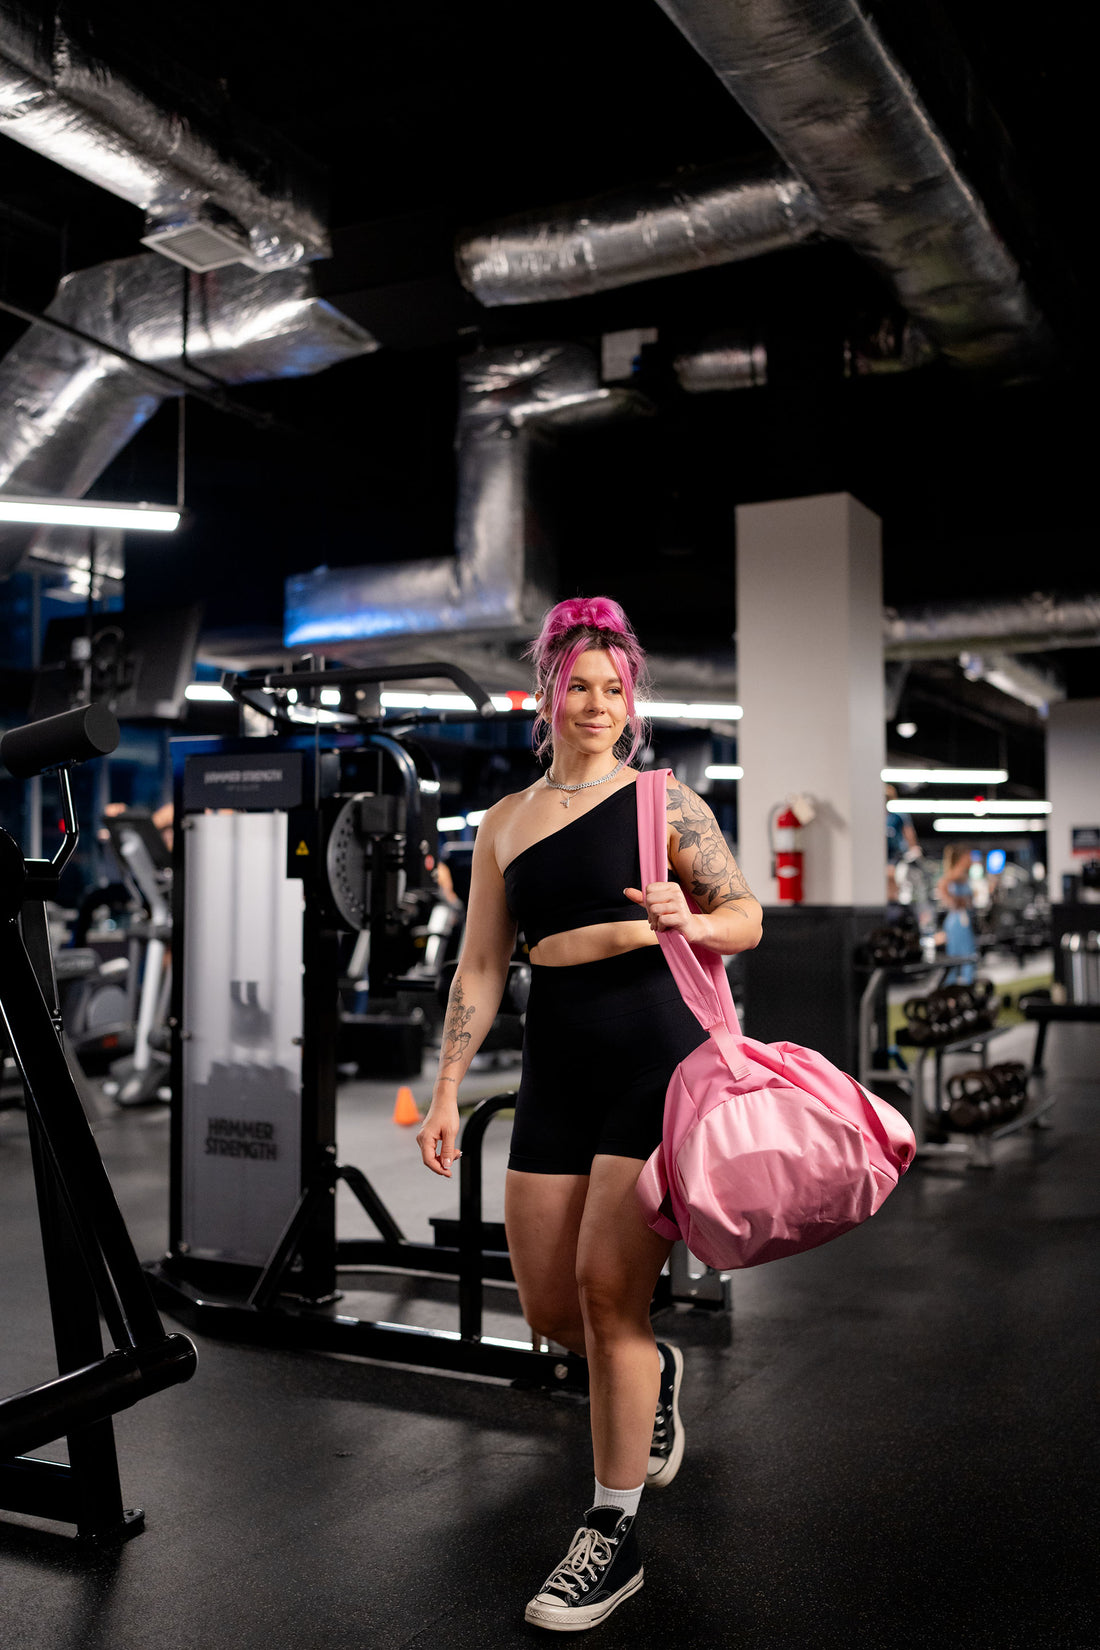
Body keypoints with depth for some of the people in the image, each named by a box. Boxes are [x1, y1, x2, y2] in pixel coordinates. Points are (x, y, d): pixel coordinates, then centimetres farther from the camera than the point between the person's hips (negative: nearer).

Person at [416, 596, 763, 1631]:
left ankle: (614, 1538, 10)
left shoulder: (661, 801, 1)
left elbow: (747, 918, 4)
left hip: (656, 1060, -4)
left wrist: (687, 923, -18)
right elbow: (479, 969, 11)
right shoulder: (505, 824, 11)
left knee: (607, 1285, -8)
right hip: (554, 1073, 5)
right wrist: (445, 1091, 6)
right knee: (548, 1307, 7)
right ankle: (655, 1376, 41)